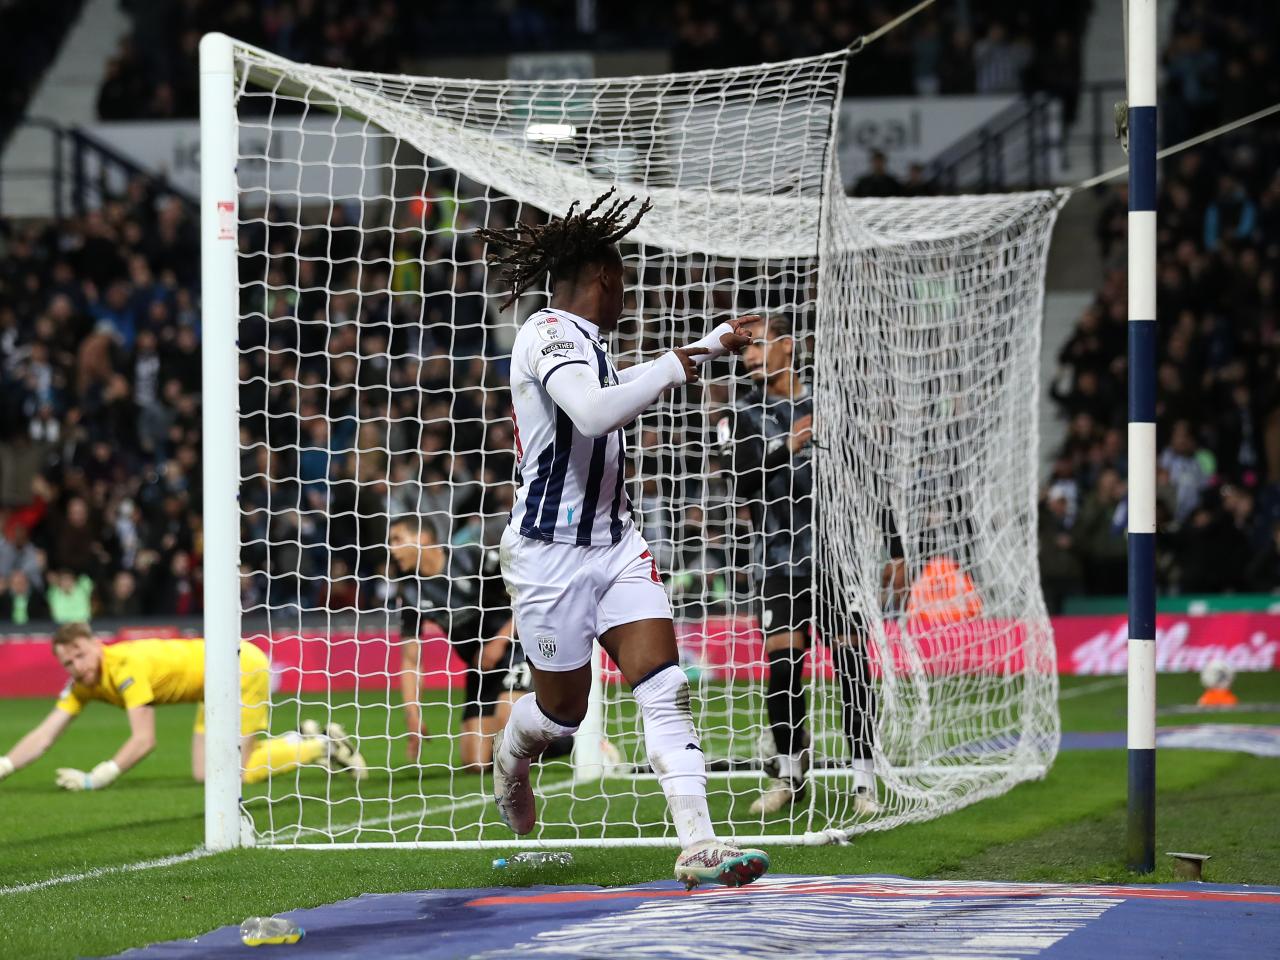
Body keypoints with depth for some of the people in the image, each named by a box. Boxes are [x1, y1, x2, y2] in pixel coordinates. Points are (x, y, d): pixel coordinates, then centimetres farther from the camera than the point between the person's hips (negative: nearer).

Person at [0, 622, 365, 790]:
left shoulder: (126, 667, -29)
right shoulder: (84, 684, -4)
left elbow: (144, 740, -33)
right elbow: (43, 737, -7)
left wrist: (94, 779, -37)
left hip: (244, 666, -9)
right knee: (206, 775, 4)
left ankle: (323, 746, 5)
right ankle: (306, 739, 17)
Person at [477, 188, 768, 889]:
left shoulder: (583, 343, 12)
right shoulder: (549, 334, -16)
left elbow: (619, 389, 36)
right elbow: (592, 413, -34)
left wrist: (711, 345, 42)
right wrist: (670, 371, -24)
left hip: (615, 543, 8)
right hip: (550, 554, -8)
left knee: (666, 690, -9)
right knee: (563, 711, 8)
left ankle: (696, 844, -16)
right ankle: (510, 754, 44)